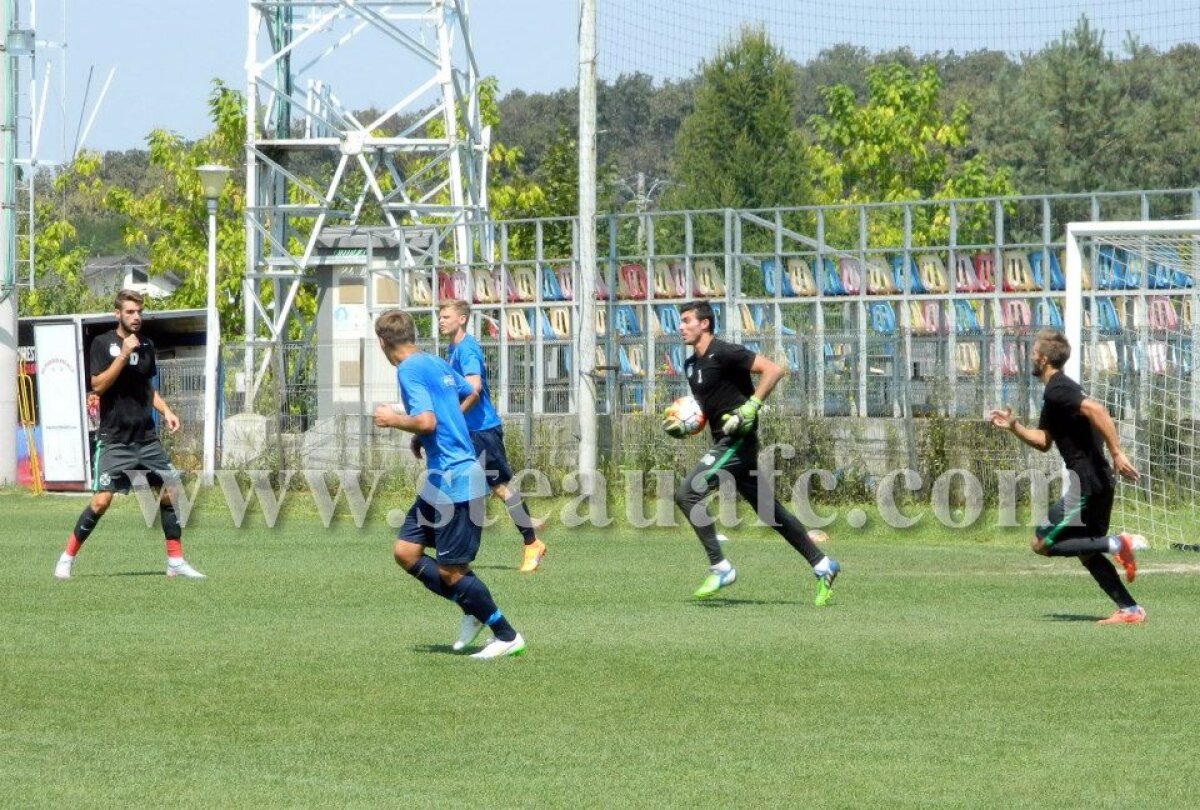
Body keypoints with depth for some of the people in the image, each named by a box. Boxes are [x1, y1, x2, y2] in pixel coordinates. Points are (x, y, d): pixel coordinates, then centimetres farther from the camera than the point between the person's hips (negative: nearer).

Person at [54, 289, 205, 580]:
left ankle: (176, 561, 9)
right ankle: (67, 558, 1)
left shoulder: (146, 345, 10)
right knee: (101, 501, -13)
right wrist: (123, 355, -22)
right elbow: (98, 385, -15)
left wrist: (165, 411, 7)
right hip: (114, 439, -5)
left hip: (146, 438, 5)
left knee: (170, 492, -1)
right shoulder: (103, 344, -6)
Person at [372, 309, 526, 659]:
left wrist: (393, 419, -9)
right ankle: (473, 610, 16)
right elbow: (470, 393, 32)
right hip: (442, 479, 9)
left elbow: (426, 421, -27)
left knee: (449, 571, -3)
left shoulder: (409, 370, -14)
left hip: (454, 480, -9)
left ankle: (508, 637, 6)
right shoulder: (436, 364, 13)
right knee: (406, 552, 10)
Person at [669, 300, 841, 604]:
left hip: (738, 440, -10)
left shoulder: (724, 353, -13)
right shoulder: (691, 365, 15)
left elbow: (773, 370, -19)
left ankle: (720, 568, -13)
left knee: (687, 494, -17)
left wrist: (752, 405, -24)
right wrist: (682, 425, 9)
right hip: (725, 442, 10)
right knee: (769, 510, 13)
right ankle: (822, 566, 20)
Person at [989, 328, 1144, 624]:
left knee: (1041, 544, -6)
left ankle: (1114, 544, -11)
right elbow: (1043, 441, 28)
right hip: (1099, 481, 10)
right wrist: (1013, 426, 15)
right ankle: (1130, 610, 12)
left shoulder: (1057, 390, -13)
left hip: (1087, 482, -10)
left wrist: (1117, 453, -32)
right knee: (1087, 552, 17)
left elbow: (1095, 410, -29)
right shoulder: (1054, 392, 19)